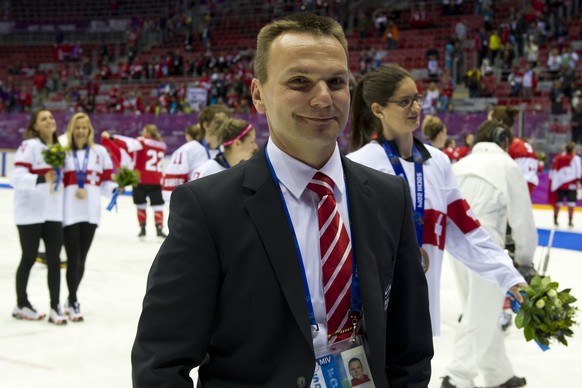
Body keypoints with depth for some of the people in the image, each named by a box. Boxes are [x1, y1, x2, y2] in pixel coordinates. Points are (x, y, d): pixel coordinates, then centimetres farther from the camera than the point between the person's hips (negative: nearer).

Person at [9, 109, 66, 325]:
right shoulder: (29, 145, -12)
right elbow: (16, 176, -22)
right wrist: (42, 179, -35)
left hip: (53, 213, 6)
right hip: (30, 213, -6)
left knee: (54, 260, 3)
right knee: (29, 258, 6)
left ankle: (55, 307, 8)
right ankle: (21, 305, 22)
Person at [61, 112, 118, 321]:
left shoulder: (99, 152, 9)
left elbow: (106, 180, 7)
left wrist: (115, 189, -11)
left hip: (90, 212, 3)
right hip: (69, 212, -3)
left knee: (81, 259, 11)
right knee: (73, 258, -6)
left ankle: (71, 298, 27)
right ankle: (73, 302, 6)